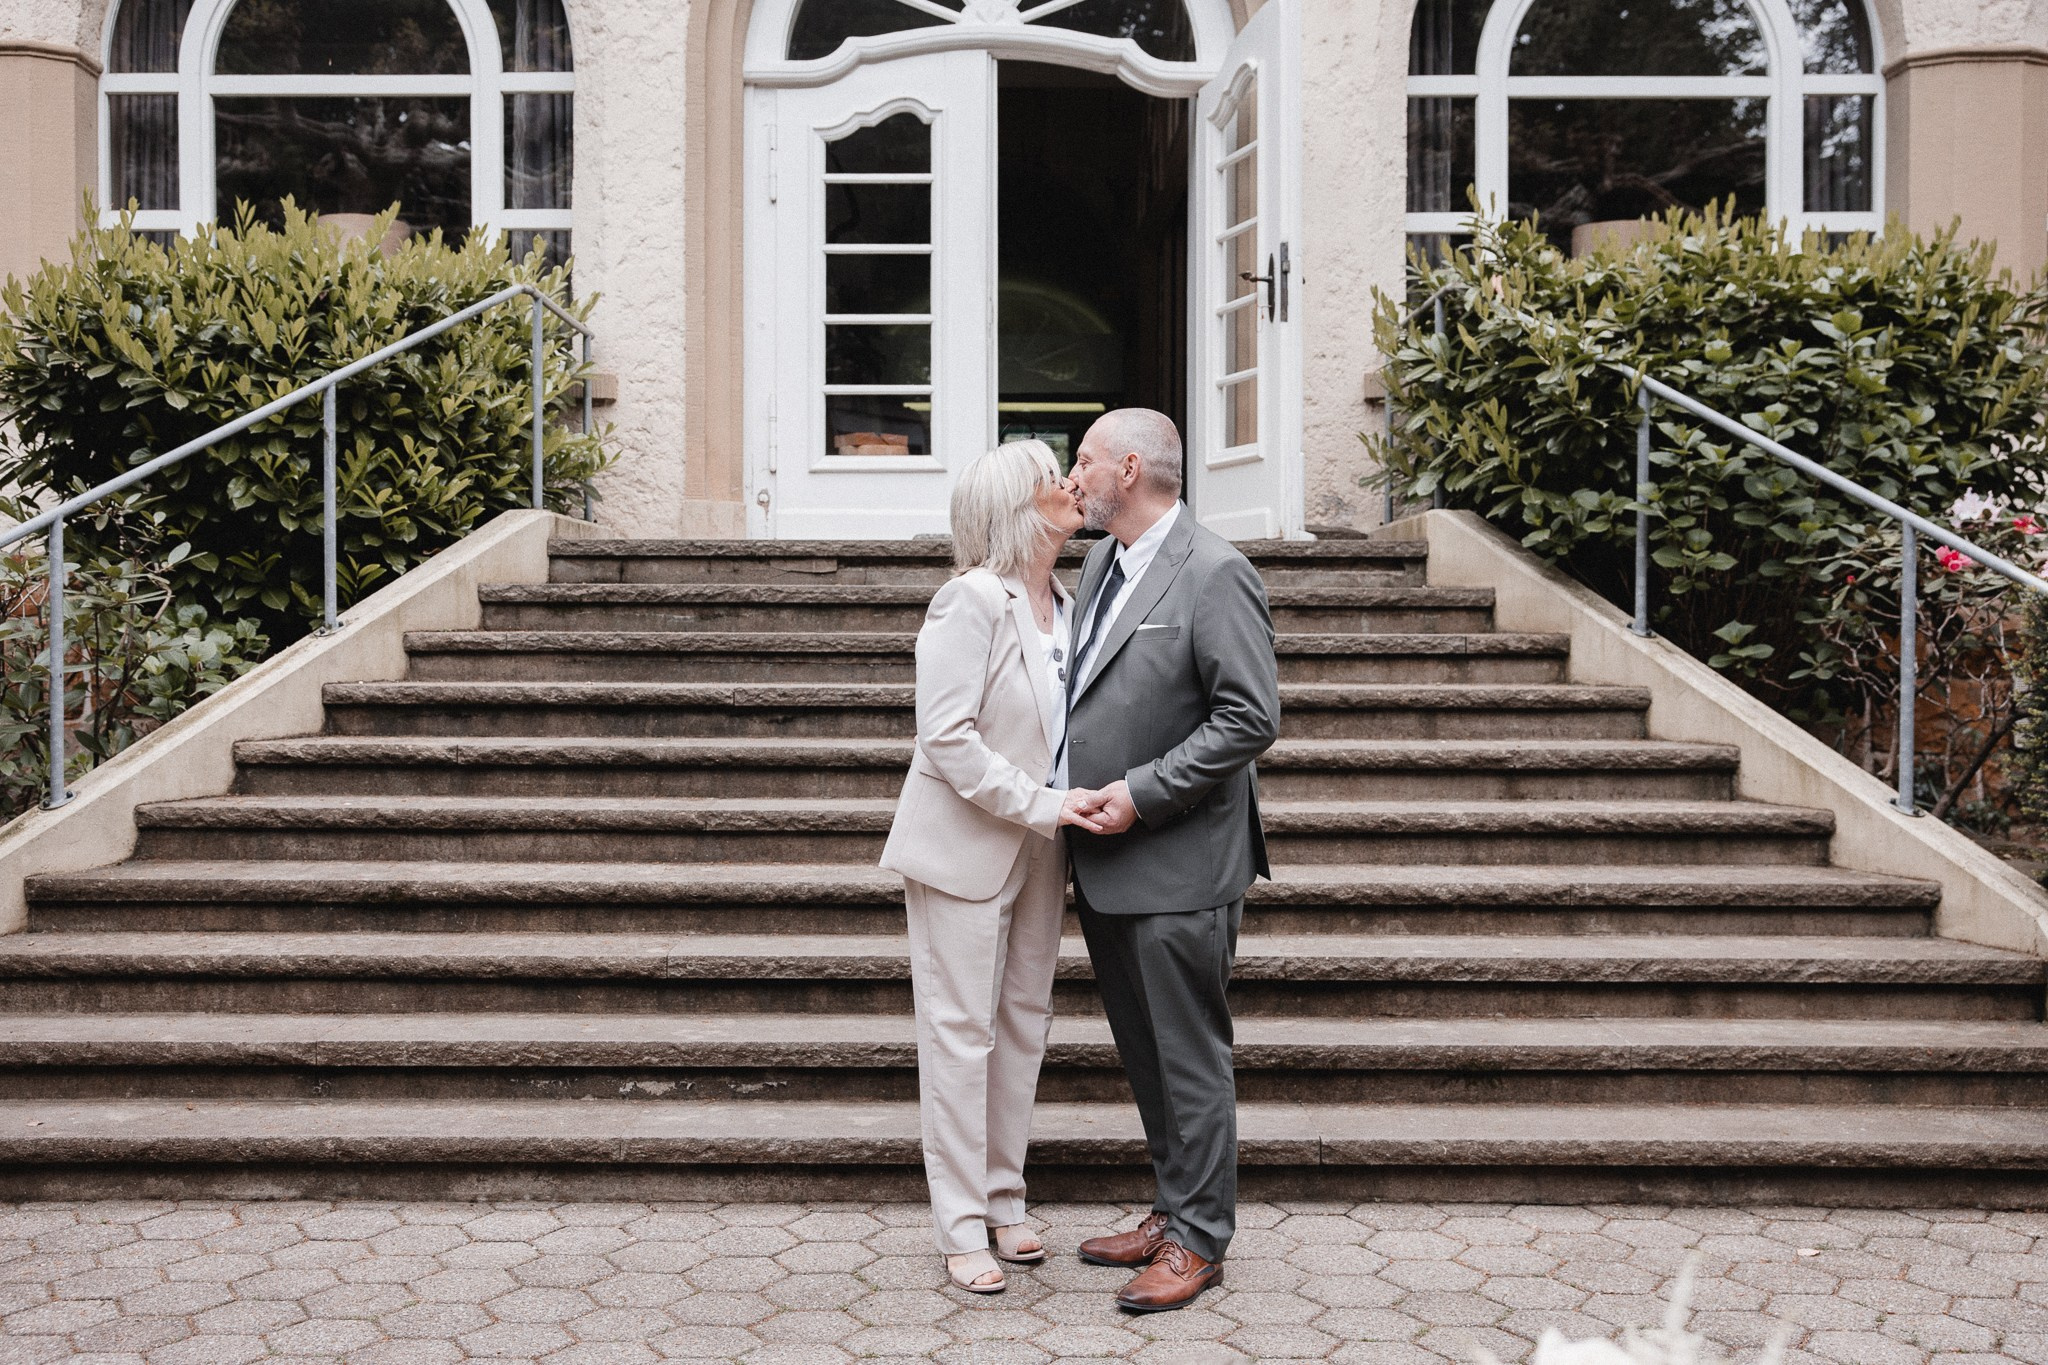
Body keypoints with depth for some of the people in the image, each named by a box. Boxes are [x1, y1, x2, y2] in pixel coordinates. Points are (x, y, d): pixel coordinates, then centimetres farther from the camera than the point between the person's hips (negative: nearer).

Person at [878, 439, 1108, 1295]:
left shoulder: (1063, 607, 8)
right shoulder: (972, 601, -16)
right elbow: (946, 735, -21)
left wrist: (1071, 809, 1)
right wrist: (1043, 804, -21)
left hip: (1037, 848, 7)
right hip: (964, 846, -7)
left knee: (1024, 1022, 13)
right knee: (961, 1030, 1)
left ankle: (1004, 1200, 27)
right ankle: (962, 1225, 12)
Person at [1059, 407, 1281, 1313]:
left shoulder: (1214, 574, -14)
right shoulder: (1100, 565, 12)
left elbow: (1251, 718, -18)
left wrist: (1141, 793, -19)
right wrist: (1071, 792, 10)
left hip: (1175, 868, -8)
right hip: (1104, 863, 9)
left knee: (1189, 1058, 2)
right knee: (1143, 1054, 17)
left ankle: (1198, 1238, 15)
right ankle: (1174, 1211, 30)